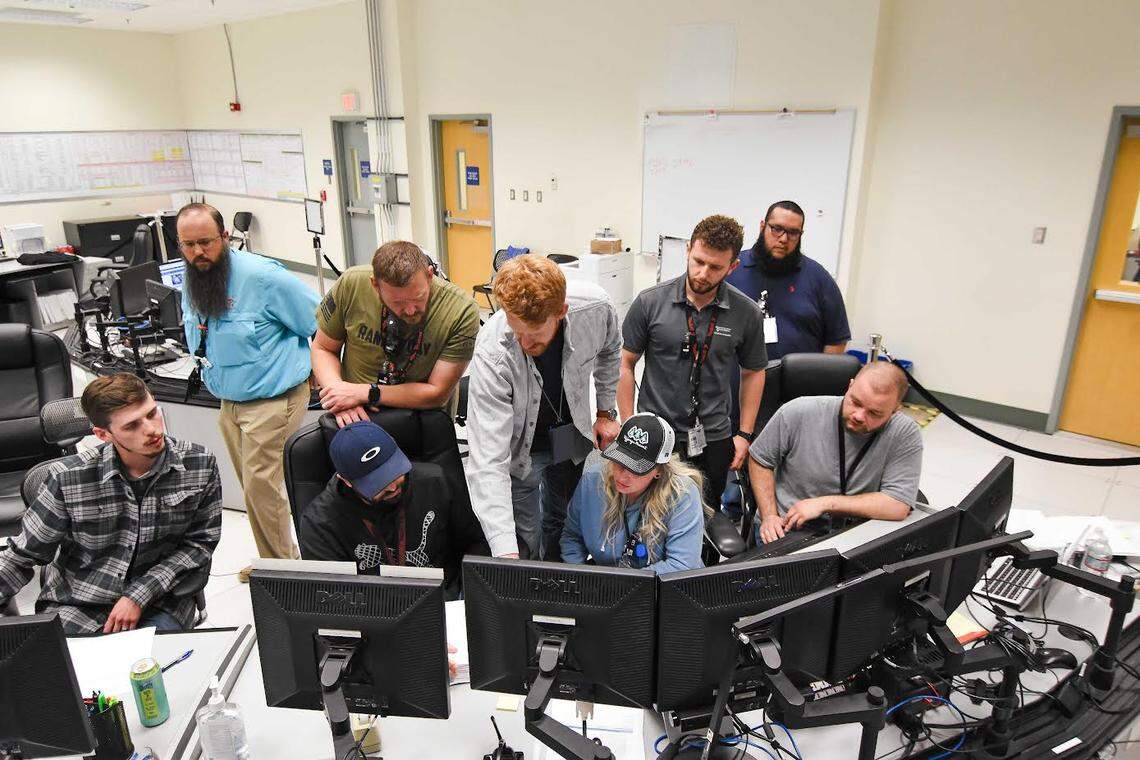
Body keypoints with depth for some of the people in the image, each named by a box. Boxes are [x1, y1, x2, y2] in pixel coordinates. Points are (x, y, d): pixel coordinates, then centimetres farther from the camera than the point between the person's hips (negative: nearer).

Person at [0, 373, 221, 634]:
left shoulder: (201, 465, -10)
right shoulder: (66, 478, -11)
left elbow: (200, 541, -3)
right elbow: (22, 556, 1)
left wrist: (139, 597, -12)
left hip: (158, 604, -1)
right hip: (75, 608, 1)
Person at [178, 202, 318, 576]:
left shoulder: (262, 276, -21)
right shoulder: (190, 283, 4)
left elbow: (321, 322, -15)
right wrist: (213, 373, 20)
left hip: (273, 400, -8)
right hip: (229, 401, 8)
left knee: (260, 486, -6)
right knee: (254, 485, 17)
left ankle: (283, 568, 13)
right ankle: (274, 559, 33)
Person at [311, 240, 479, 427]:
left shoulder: (462, 312, -20)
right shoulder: (351, 284, -12)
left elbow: (438, 394, -15)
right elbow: (323, 348, 2)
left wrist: (365, 393, -19)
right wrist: (339, 394, -15)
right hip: (356, 418, 2)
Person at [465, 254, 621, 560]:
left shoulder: (595, 307, -29)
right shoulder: (491, 355, -38)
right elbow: (488, 462, -39)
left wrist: (606, 413, 3)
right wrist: (505, 551, -45)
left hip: (573, 433, 4)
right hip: (520, 446, -3)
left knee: (562, 524, 20)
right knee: (525, 544, 2)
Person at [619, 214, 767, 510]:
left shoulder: (746, 313, -6)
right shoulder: (650, 302, -10)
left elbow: (752, 372, 8)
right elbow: (625, 365, -2)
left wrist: (744, 434, 5)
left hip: (713, 440, 1)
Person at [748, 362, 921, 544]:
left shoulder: (906, 435, -14)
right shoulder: (798, 412, -12)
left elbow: (898, 507, -19)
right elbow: (760, 460, 2)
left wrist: (825, 503, -19)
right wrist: (769, 517, -8)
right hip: (785, 529, -1)